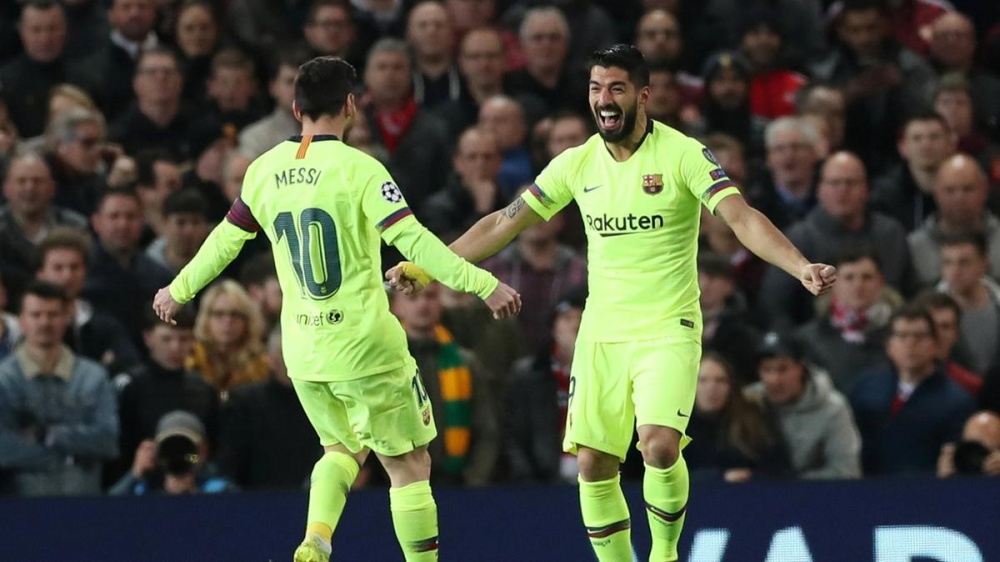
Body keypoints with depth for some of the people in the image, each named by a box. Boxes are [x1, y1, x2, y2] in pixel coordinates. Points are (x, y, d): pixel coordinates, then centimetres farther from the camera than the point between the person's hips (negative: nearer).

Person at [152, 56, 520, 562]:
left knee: (344, 447, 25)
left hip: (302, 350, 6)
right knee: (410, 465, 5)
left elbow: (225, 240, 16)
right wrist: (484, 284, -20)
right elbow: (413, 241, -20)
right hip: (367, 347, -6)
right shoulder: (358, 168, -12)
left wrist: (179, 290, 33)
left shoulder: (263, 171, 5)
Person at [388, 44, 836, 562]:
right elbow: (503, 224, 11)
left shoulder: (683, 155, -10)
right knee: (592, 464, 0)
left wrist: (801, 267, -35)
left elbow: (742, 218, -19)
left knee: (660, 447, -22)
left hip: (667, 330, -5)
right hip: (601, 334, 5)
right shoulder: (577, 163, 4)